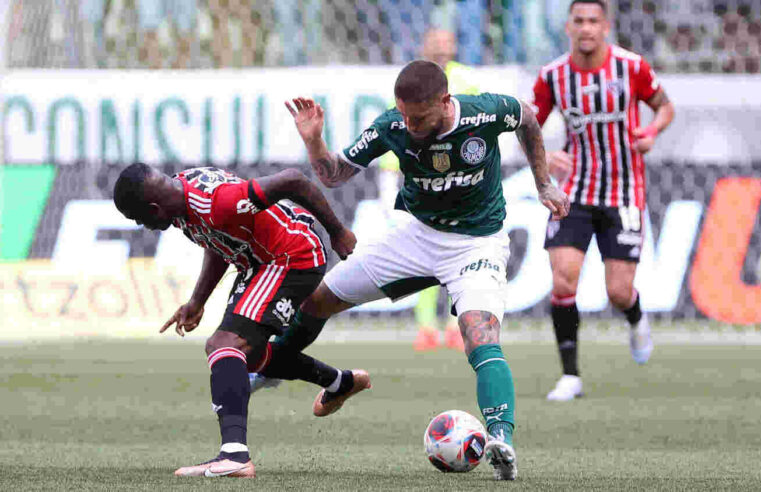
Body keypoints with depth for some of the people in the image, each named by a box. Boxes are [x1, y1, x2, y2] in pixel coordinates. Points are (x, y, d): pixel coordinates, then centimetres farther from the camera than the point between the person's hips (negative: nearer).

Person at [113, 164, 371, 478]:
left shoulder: (216, 202, -33)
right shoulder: (180, 200, -2)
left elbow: (292, 181, -30)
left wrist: (337, 232, -20)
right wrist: (197, 302, 12)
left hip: (293, 259, -10)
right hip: (261, 262, 10)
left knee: (227, 344, -24)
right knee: (245, 351, 27)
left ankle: (234, 455, -37)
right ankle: (341, 383, 46)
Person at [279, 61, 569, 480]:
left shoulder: (488, 113, -24)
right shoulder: (391, 128, -18)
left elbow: (527, 119, 2)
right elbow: (334, 175, -7)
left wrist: (543, 184, 5)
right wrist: (313, 141, -27)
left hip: (478, 244, -4)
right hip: (417, 234, 4)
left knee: (482, 342, -29)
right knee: (316, 299, 10)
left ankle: (501, 441, -43)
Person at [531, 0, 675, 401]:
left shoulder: (631, 67, -9)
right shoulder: (552, 77, -4)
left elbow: (665, 106, 7)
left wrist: (652, 131, -15)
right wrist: (545, 158, -16)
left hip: (624, 198, -1)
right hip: (574, 193, 1)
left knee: (619, 293, -5)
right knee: (563, 281, -15)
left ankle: (637, 322, 34)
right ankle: (570, 376, -3)